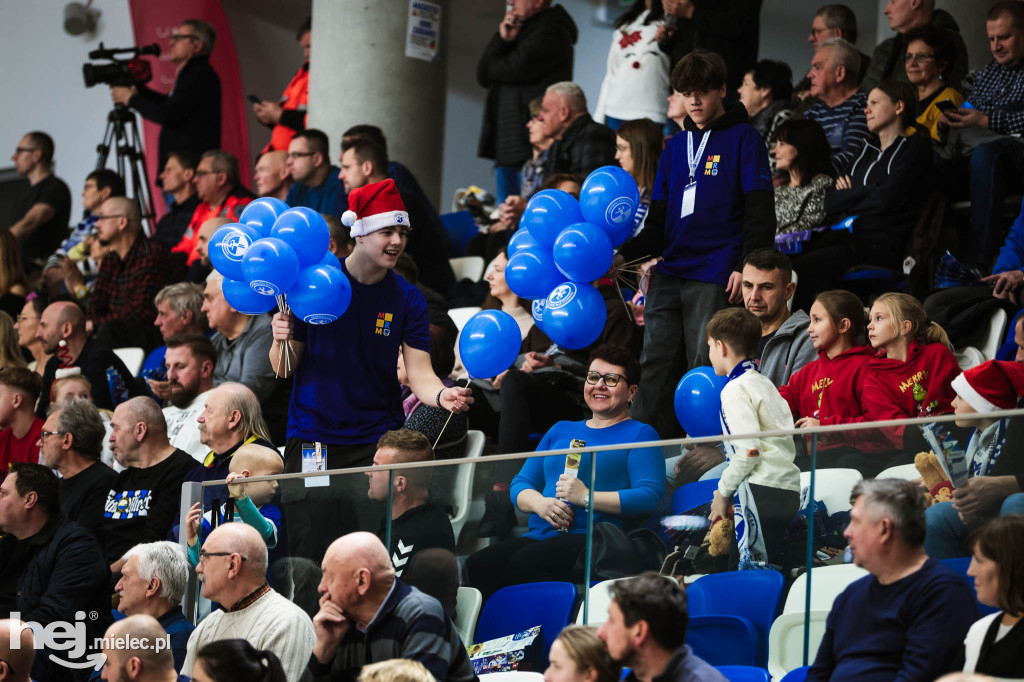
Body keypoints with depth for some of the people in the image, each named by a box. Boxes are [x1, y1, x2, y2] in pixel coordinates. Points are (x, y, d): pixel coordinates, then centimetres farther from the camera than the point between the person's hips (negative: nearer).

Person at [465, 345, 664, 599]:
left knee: (523, 563, -37)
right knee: (475, 566, -26)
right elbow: (520, 484, 25)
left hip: (592, 540, -6)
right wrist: (539, 503, 0)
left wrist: (587, 497, -13)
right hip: (540, 536, 6)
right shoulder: (561, 431, 31)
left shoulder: (639, 434, 11)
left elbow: (649, 496, -5)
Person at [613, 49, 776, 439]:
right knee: (656, 364, 0)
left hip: (716, 277, -6)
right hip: (670, 274, 6)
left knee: (704, 368, -7)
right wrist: (624, 255, 1)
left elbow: (759, 212, -4)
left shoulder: (743, 139, 3)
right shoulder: (675, 148, 19)